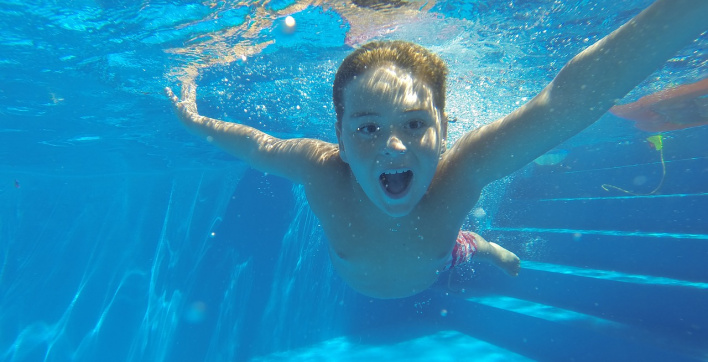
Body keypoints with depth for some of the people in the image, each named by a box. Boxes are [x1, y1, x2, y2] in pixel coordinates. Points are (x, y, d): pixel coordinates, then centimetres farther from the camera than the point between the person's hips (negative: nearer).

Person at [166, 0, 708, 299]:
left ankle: (486, 246, 68)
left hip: (433, 267, 0)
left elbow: (571, 97, -54)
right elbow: (259, 145, -23)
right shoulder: (321, 173, -43)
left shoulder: (457, 175, -46)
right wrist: (196, 121, -9)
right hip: (357, 283, 1)